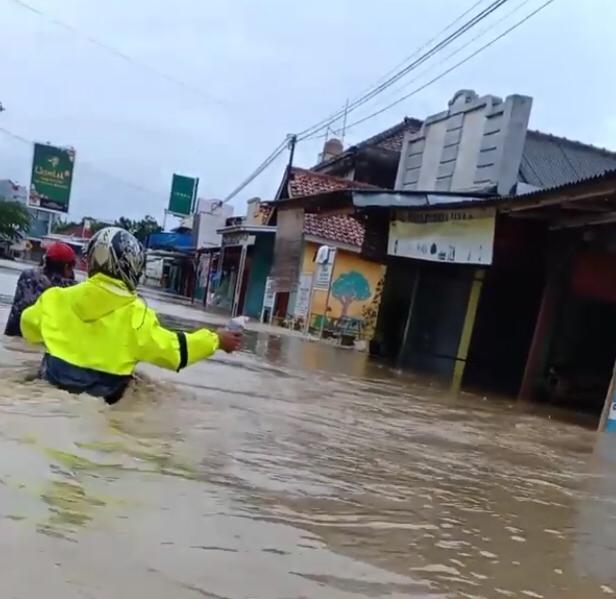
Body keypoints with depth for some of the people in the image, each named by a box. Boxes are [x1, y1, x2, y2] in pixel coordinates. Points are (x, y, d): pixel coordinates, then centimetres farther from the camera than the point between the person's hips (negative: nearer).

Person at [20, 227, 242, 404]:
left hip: (54, 382, 4)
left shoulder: (60, 299, -6)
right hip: (102, 395, -4)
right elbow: (171, 349, -15)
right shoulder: (134, 314, -18)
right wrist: (215, 340, -7)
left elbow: (30, 327, 10)